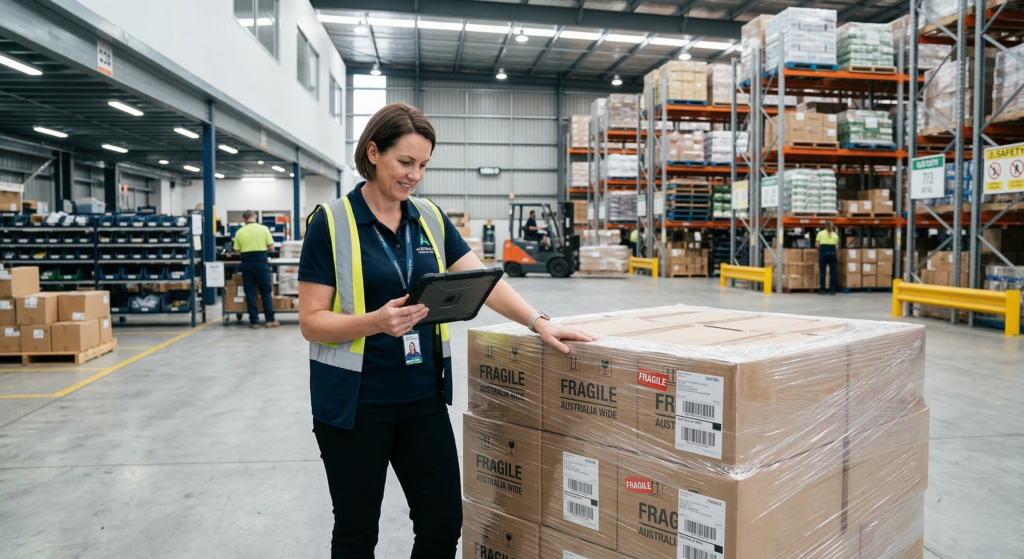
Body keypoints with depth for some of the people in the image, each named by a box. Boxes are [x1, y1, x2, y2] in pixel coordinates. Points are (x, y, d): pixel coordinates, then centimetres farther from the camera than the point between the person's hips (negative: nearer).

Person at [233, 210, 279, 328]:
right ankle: (270, 320, 5)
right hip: (261, 262, -2)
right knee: (266, 292, 6)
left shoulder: (239, 232, 2)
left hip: (247, 263, 2)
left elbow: (238, 250, 3)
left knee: (250, 293, 6)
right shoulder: (263, 229, -3)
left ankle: (254, 321, 7)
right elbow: (271, 247, -2)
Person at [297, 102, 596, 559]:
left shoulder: (431, 219, 6)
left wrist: (538, 321, -14)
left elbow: (483, 282, 0)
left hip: (423, 398, 4)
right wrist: (376, 321, -27)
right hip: (355, 402, -4)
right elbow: (311, 322, -10)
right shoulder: (331, 222, -8)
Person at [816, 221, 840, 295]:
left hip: (823, 252, -1)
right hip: (833, 252, 1)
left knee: (822, 272, 4)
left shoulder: (821, 233, 11)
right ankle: (832, 290, 6)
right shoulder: (835, 235, 15)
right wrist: (837, 257, 13)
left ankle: (822, 290, 6)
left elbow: (816, 244, 3)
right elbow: (837, 247, 8)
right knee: (833, 272, 6)